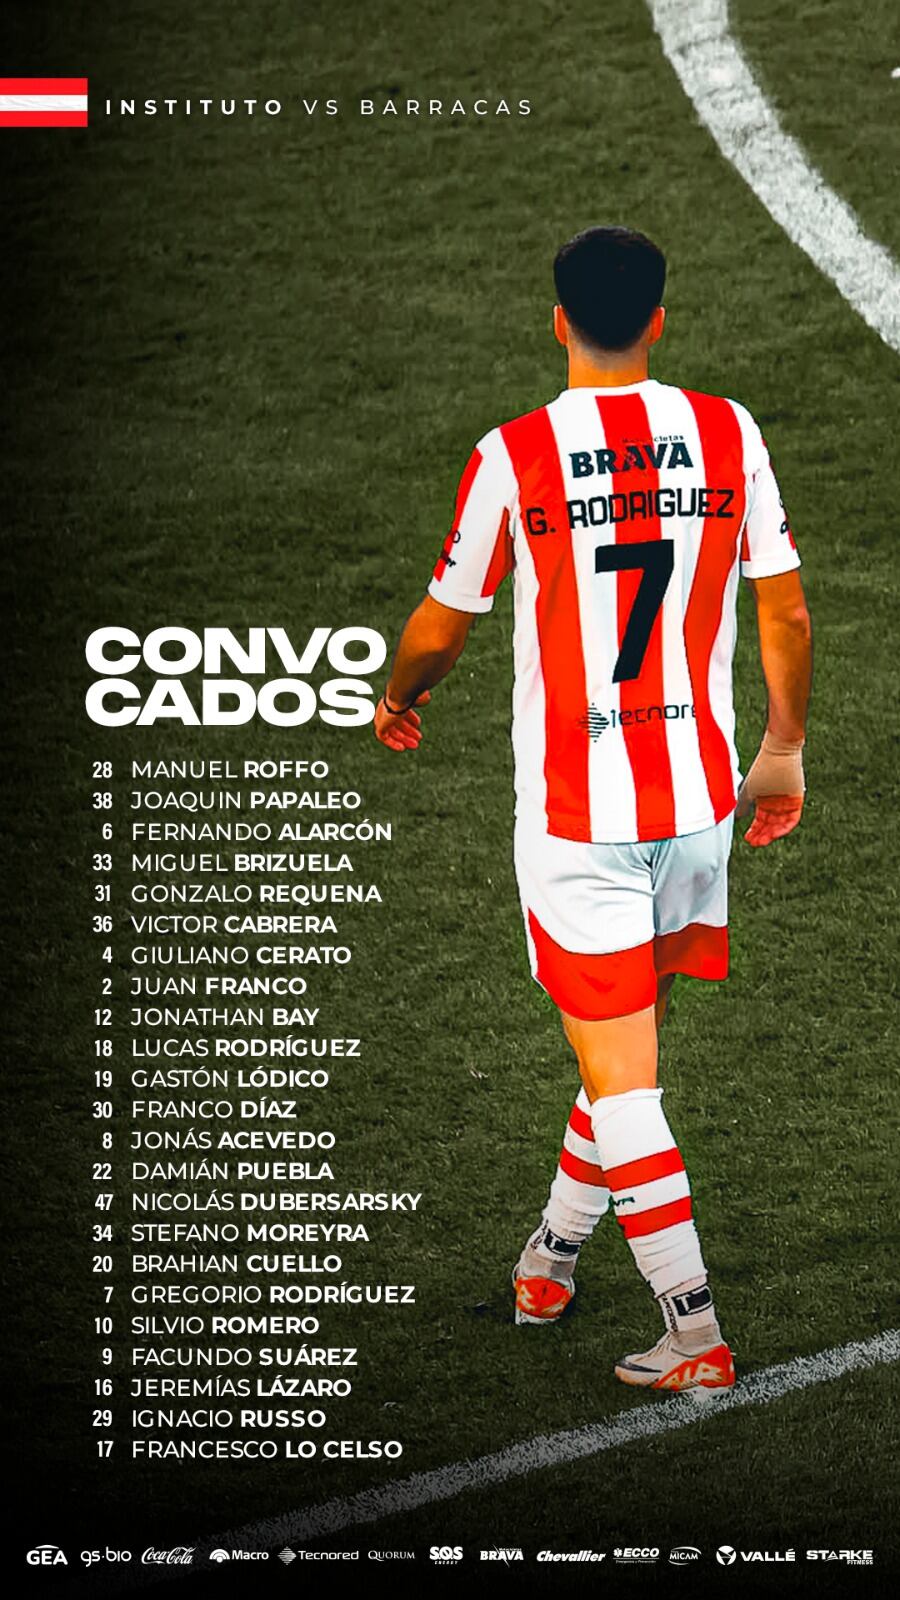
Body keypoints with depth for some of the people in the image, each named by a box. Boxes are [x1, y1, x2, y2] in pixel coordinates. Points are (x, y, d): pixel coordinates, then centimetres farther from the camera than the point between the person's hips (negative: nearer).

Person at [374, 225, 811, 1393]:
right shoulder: (727, 435, -2)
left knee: (622, 1076, -1)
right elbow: (786, 613, 3)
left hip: (574, 814, -4)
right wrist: (786, 750, 18)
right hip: (699, 799, 4)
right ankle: (553, 1256, 37)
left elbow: (441, 629, 0)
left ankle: (695, 1336, -4)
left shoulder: (515, 456, -10)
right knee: (631, 1040, 21)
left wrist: (400, 700, 22)